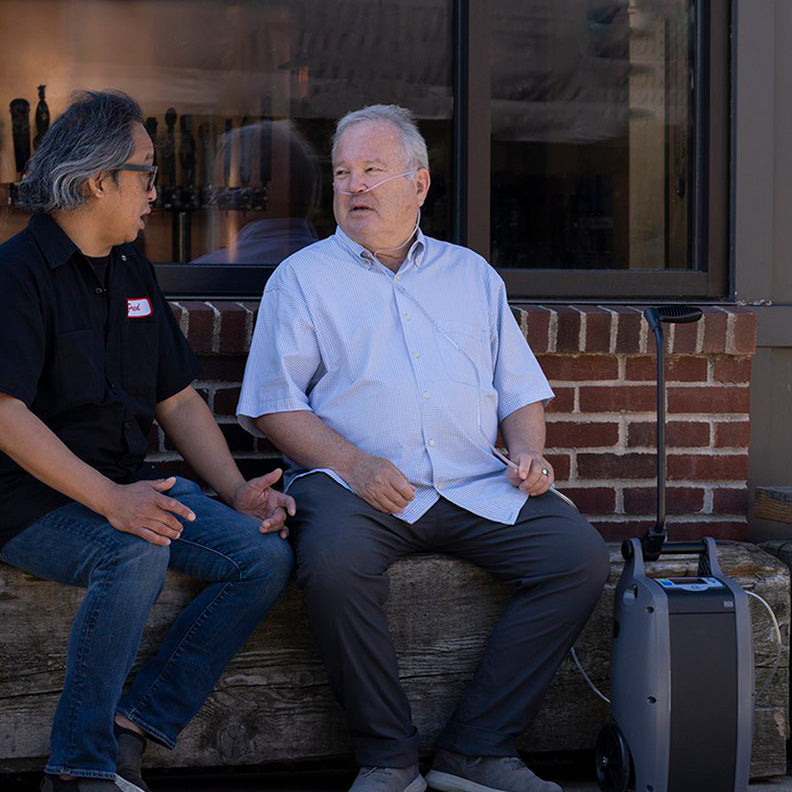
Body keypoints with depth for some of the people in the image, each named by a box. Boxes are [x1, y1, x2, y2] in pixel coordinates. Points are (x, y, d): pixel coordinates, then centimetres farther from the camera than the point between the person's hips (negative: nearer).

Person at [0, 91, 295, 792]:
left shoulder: (133, 272, 16)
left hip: (130, 488, 8)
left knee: (266, 556, -11)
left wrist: (237, 491, 2)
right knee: (136, 551, -36)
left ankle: (131, 732, -14)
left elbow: (178, 399, 17)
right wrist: (110, 500, -29)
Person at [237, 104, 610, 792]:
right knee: (334, 563, -35)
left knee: (581, 555, -19)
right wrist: (353, 464, -14)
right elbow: (274, 405, 1)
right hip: (353, 481, -3)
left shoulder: (472, 274, 23)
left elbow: (522, 390, 23)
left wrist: (528, 452, 1)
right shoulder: (303, 278, 12)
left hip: (476, 485, 4)